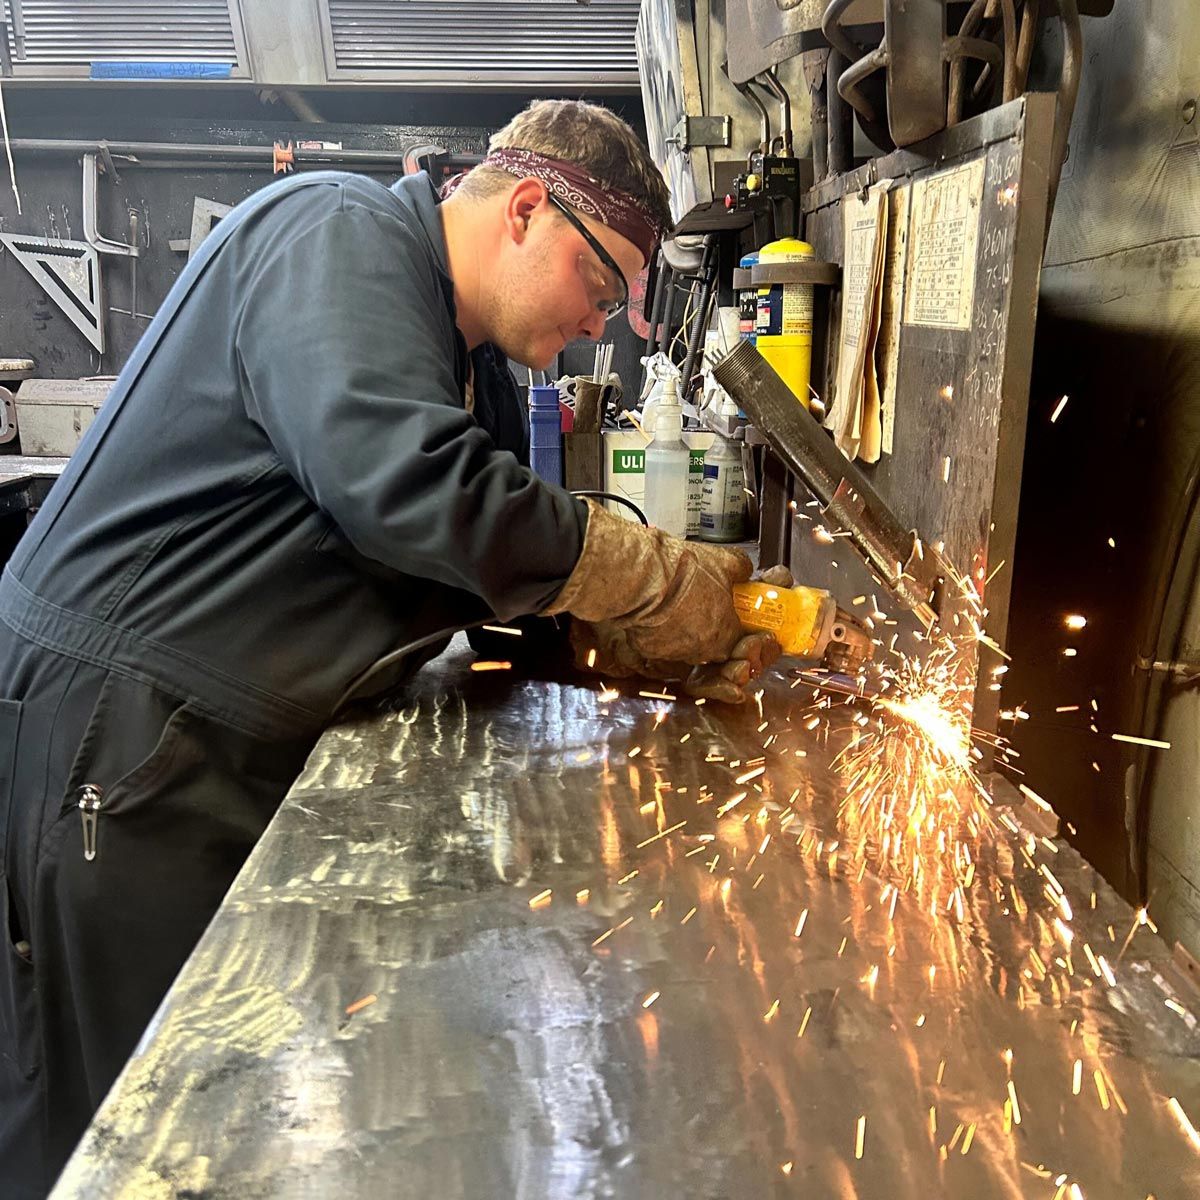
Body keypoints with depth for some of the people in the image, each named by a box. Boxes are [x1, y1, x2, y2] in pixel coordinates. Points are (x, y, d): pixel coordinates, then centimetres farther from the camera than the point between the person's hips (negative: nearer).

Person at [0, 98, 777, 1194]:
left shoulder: (475, 364, 17)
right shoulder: (338, 234, -13)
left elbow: (504, 552, 16)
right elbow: (403, 482, -28)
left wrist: (638, 638, -2)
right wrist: (660, 581, -18)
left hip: (250, 750, 9)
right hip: (115, 727, -9)